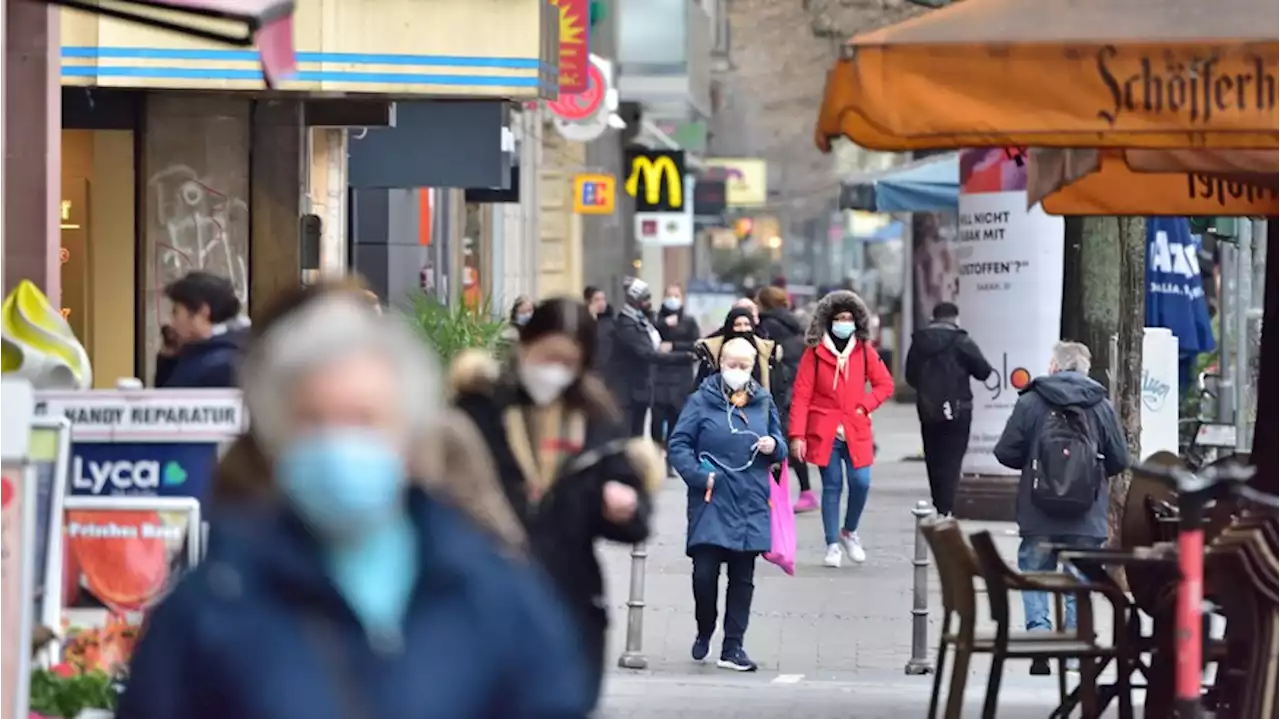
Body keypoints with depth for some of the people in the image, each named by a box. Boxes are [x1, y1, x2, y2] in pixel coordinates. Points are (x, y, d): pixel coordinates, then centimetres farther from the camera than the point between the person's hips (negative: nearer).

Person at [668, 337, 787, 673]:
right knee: (705, 573, -7)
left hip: (750, 506, 3)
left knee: (742, 578, 4)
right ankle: (704, 632, 19)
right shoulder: (702, 401, -1)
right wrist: (699, 474, -15)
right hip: (711, 503, -3)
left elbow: (780, 447, 18)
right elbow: (678, 444, -2)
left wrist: (774, 446, -6)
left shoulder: (763, 403, 9)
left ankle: (733, 647, 10)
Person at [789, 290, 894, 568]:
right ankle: (833, 545, 11)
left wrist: (865, 406, -4)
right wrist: (797, 435, -11)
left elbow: (885, 385, 12)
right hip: (824, 431, -2)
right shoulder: (814, 353, -2)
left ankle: (849, 532, 19)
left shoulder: (864, 351, 6)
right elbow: (801, 396, -4)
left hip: (856, 431, 2)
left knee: (861, 482, -8)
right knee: (832, 486, 0)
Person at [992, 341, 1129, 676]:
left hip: (1038, 518, -1)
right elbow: (1119, 460, 3)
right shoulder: (1101, 406, 0)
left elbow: (1006, 452, -3)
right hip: (1087, 520, 1)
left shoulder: (1031, 402, -4)